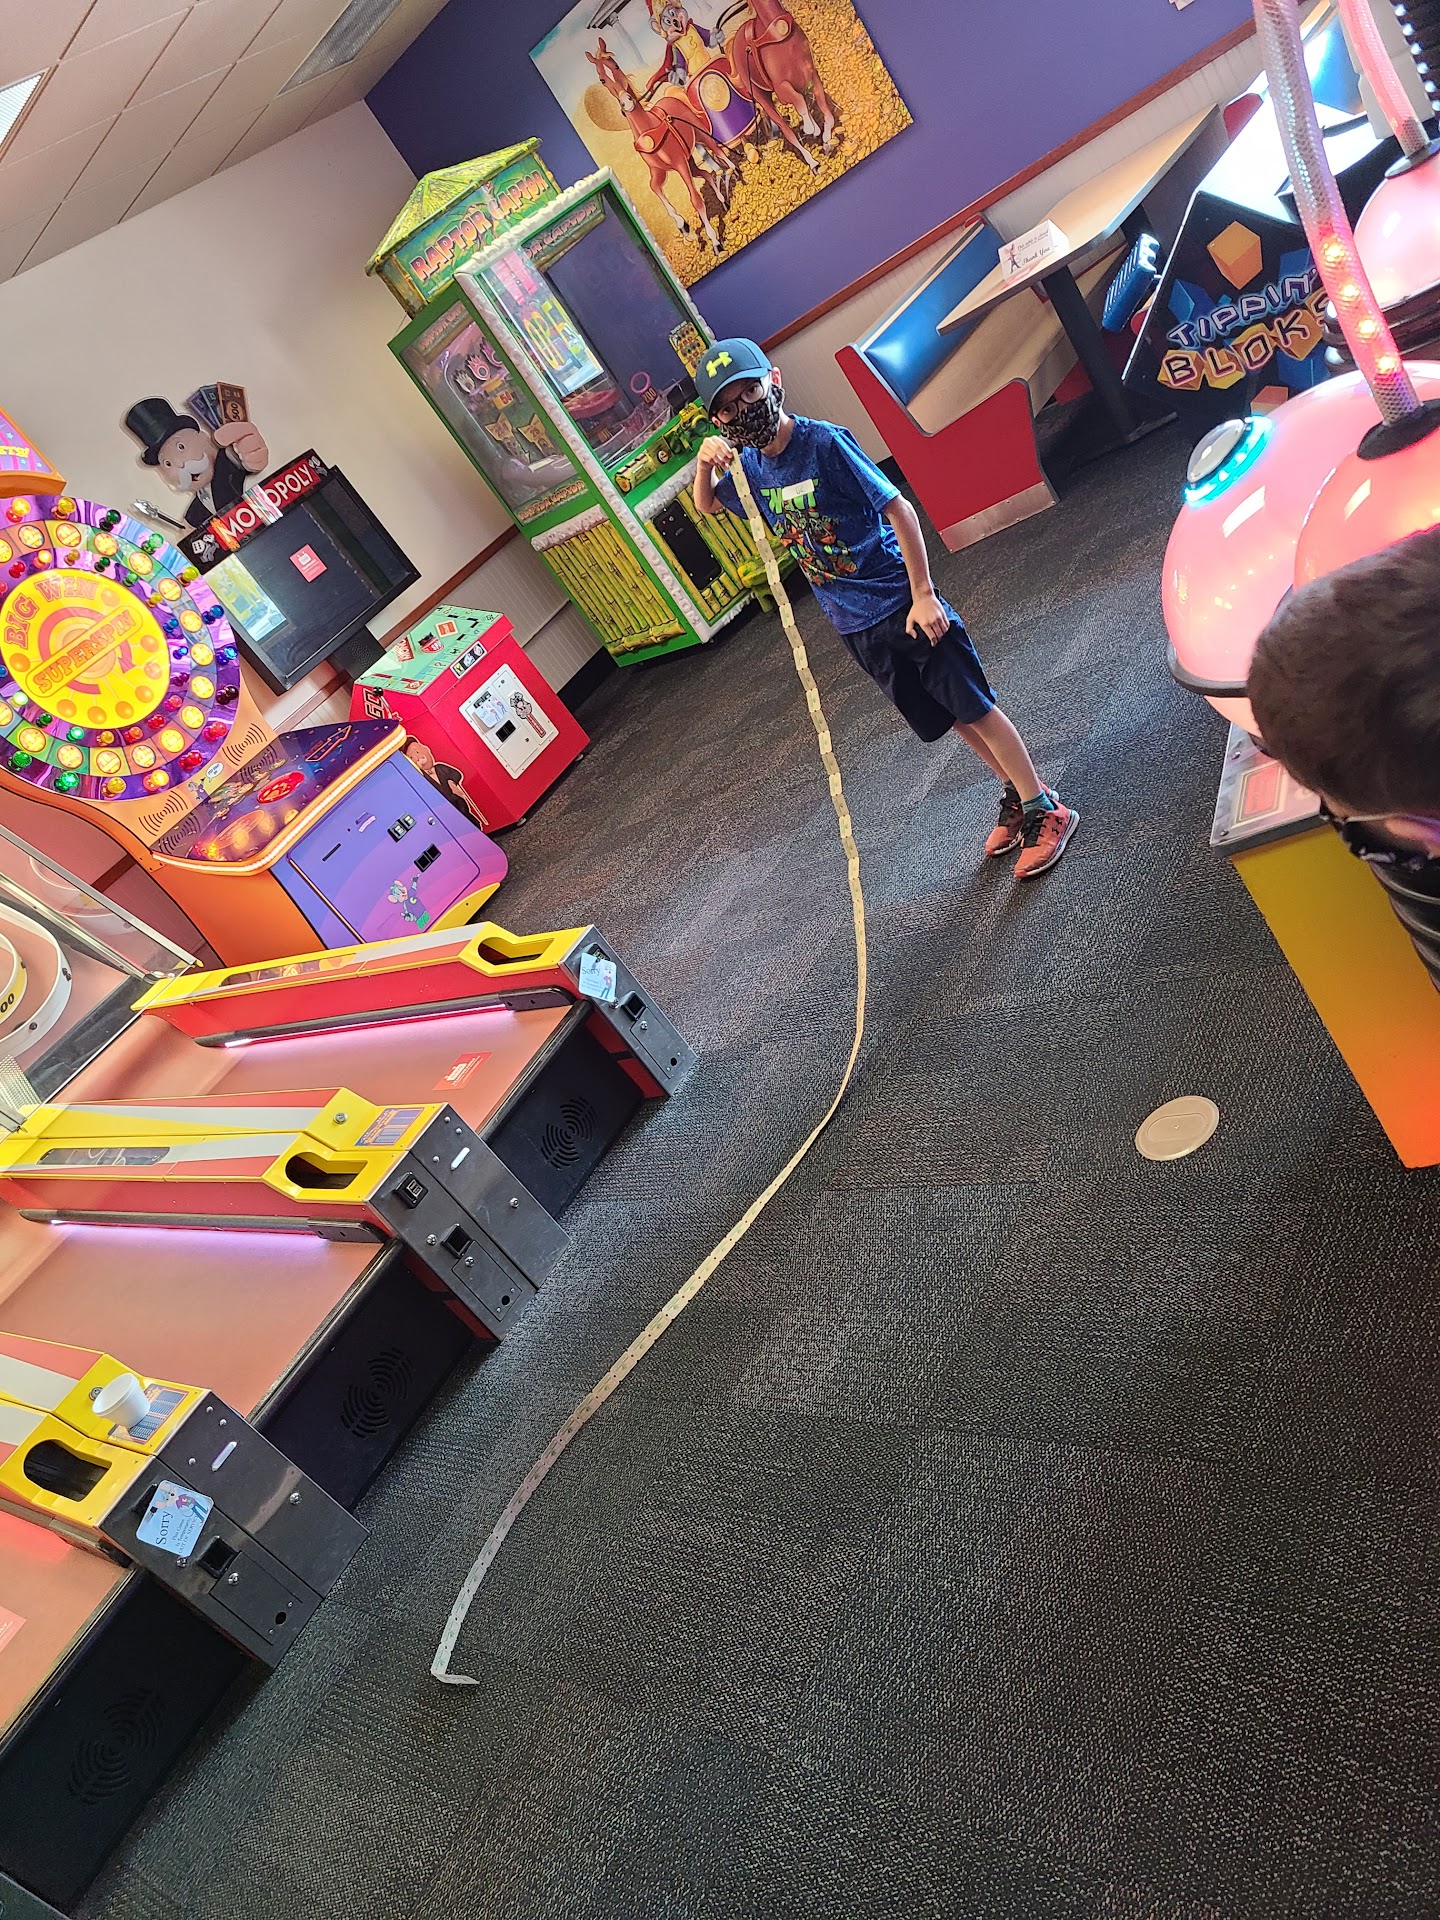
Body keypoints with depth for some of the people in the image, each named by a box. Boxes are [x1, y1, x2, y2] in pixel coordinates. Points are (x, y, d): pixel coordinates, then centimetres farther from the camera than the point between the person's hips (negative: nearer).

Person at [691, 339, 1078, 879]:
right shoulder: (750, 466, 1)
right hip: (856, 626, 6)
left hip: (903, 604, -6)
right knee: (947, 716, 16)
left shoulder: (824, 442, -18)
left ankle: (1045, 811, 11)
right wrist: (704, 464, -3)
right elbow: (705, 505, 20)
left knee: (974, 707, -1)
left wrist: (923, 594, -19)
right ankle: (1015, 794, 34)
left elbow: (897, 507, -17)